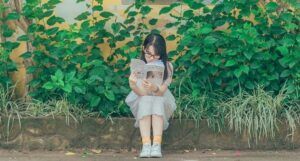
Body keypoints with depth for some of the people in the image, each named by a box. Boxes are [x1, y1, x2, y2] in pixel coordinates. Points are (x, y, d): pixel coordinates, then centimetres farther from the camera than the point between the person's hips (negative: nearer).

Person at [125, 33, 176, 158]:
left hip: (161, 102, 0)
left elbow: (161, 92, -22)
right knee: (145, 101, -33)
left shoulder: (167, 66, -12)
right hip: (141, 102, 0)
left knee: (157, 101, -33)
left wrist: (154, 89, -45)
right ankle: (146, 145, -41)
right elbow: (141, 93, -20)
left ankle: (157, 145, -42)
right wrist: (133, 86, -42)